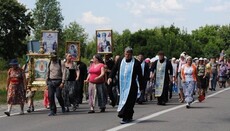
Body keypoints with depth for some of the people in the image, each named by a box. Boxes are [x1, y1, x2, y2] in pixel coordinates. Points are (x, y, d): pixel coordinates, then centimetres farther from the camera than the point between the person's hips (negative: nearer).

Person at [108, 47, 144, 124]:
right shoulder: (120, 61, 8)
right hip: (122, 85, 4)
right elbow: (114, 69, 9)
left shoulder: (136, 63, -2)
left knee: (128, 101, -10)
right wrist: (110, 77, -8)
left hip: (131, 86, -4)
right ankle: (129, 117, 22)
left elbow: (140, 76, 1)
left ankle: (125, 117, -11)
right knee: (123, 100, 8)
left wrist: (141, 87, 2)